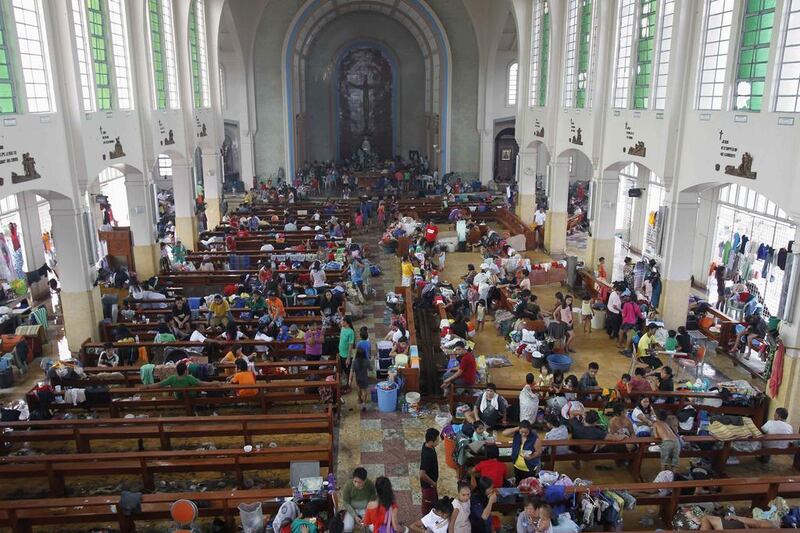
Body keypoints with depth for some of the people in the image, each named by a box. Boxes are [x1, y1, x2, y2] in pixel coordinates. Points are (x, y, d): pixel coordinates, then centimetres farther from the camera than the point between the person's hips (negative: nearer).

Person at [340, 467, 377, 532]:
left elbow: (373, 500, -8)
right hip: (351, 509, 0)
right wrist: (354, 516, -19)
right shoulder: (348, 485, -22)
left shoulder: (370, 484, -20)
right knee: (347, 528, -25)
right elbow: (345, 503, -11)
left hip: (366, 509, 0)